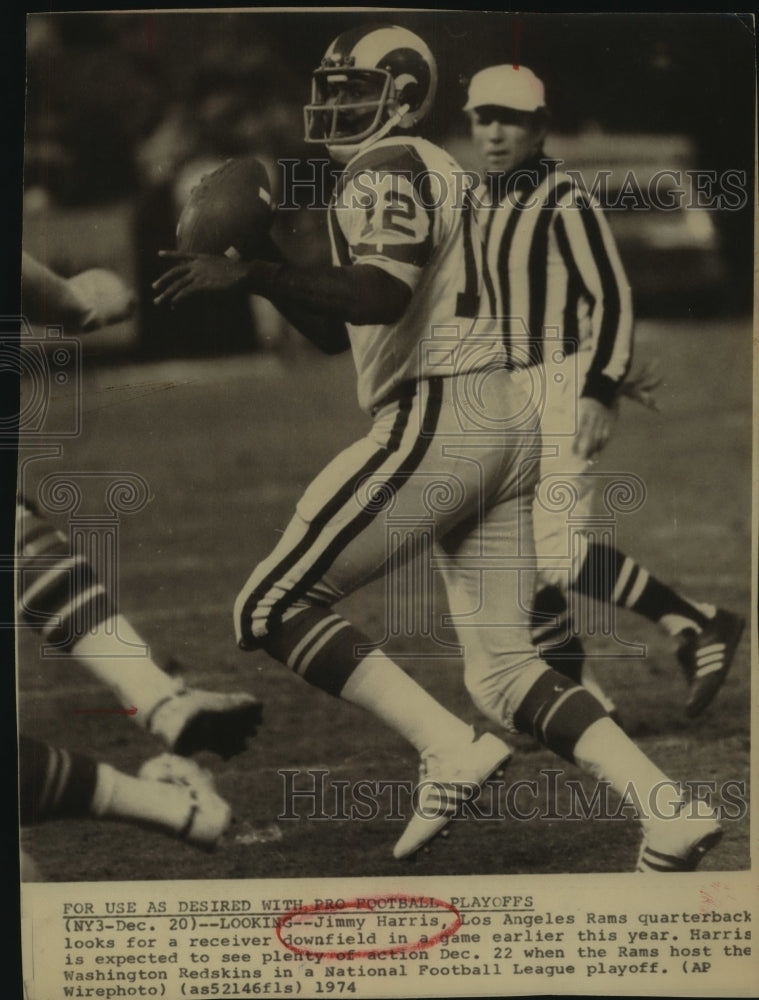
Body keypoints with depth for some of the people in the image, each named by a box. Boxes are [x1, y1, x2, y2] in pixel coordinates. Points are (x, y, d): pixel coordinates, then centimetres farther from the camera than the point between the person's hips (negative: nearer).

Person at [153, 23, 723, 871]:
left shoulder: (389, 168, -5)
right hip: (506, 420, 10)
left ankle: (450, 751, -16)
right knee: (504, 671, 10)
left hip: (438, 420, -10)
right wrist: (260, 272, 15)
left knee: (271, 609, -5)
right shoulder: (429, 175, 25)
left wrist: (252, 275, -29)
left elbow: (384, 294, -25)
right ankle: (671, 812, -1)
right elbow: (337, 332, 28)